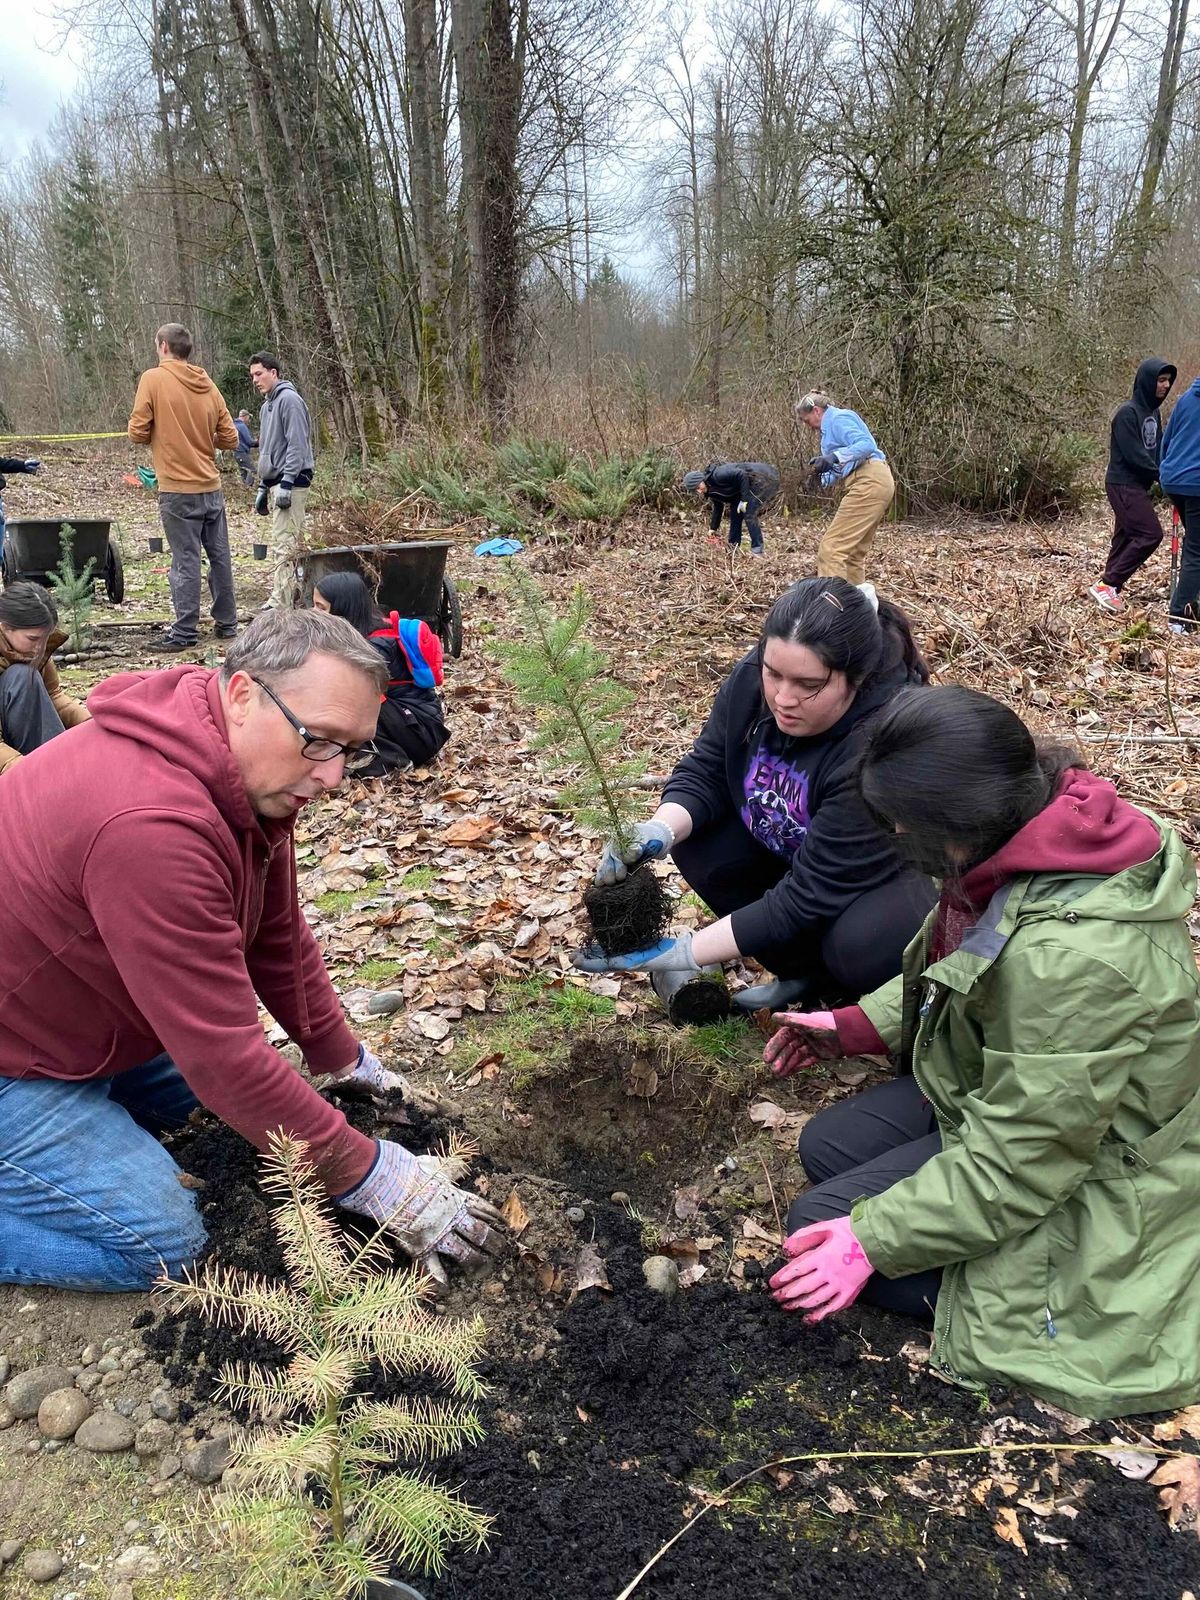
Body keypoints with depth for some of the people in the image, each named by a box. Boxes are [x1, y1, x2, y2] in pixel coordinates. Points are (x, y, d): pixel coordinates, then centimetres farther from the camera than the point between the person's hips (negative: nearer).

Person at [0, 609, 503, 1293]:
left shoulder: (258, 776, -7)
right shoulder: (151, 823, -37)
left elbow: (280, 938, 7)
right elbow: (226, 1054, -32)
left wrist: (347, 1061, 12)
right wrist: (368, 1178, -23)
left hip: (92, 1027, 9)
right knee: (163, 1243, -11)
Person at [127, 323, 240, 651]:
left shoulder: (154, 379, -7)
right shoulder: (208, 384, 7)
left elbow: (137, 433, -9)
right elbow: (229, 438, 7)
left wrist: (161, 434, 11)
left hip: (178, 490, -5)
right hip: (211, 487, 5)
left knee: (186, 561, -3)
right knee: (220, 556, 11)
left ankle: (184, 633, 0)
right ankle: (227, 624, 18)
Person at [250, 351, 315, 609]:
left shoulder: (289, 399, -8)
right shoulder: (267, 406, 21)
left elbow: (296, 444, -16)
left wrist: (286, 484, -21)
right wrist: (263, 487, 21)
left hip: (291, 481, -9)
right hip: (275, 481, 9)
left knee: (284, 542, -12)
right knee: (287, 542, 10)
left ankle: (280, 604, -15)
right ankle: (290, 595, 14)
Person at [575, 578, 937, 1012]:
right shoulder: (754, 677, -21)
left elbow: (811, 894, -35)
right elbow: (705, 772, -9)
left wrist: (684, 953, -35)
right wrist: (660, 830, -31)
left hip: (899, 867, -6)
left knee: (860, 946, -36)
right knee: (701, 846, -16)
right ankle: (808, 974, 1)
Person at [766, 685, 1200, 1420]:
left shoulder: (1072, 955, -39)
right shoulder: (1030, 834, -13)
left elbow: (1016, 1166, -29)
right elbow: (959, 968, 8)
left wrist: (873, 1240, -24)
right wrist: (858, 1027, 5)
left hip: (1076, 1172, -9)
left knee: (822, 1225, -9)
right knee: (827, 1147, 9)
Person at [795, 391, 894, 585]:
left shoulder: (838, 418, -3)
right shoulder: (832, 425, 27)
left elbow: (866, 445, -19)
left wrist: (835, 457, -30)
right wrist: (821, 478, 9)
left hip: (869, 483, -11)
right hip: (874, 483, 11)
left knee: (831, 548, -17)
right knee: (854, 552, 11)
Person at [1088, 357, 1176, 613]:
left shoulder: (1153, 412, 13)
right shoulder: (1127, 413, -15)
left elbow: (1157, 449, 13)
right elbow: (1134, 455, -20)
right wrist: (1163, 476, -18)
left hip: (1138, 486, 9)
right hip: (1123, 484, -9)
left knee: (1126, 536, 8)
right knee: (1150, 534, -13)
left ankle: (1110, 588, 12)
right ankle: (1107, 584, -12)